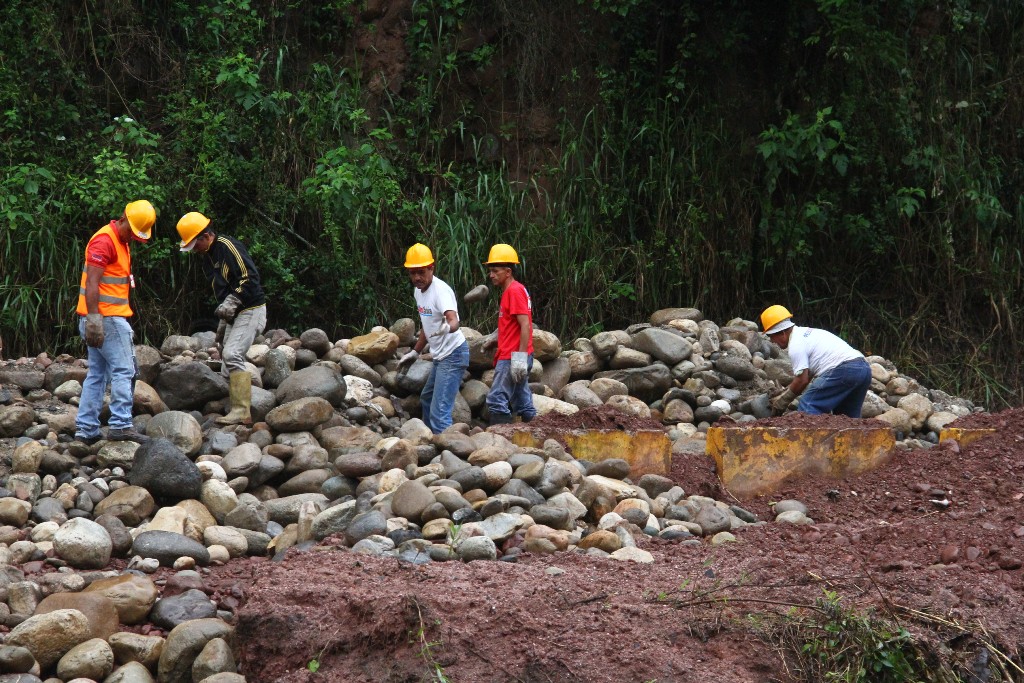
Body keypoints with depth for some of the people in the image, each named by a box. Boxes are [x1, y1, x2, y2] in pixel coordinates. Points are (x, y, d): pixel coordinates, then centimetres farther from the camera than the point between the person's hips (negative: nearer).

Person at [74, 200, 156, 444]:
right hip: (105, 318, -10)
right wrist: (94, 320, -25)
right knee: (123, 371, -8)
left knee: (97, 374, 9)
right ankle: (121, 425, -10)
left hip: (106, 317, 10)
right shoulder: (105, 241, -14)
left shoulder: (122, 241, 18)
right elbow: (92, 283, -21)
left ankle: (86, 429, 9)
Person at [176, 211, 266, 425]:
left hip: (251, 310, -10)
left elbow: (250, 278, -21)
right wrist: (223, 323, 22)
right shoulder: (208, 261, 15)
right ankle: (238, 410, 11)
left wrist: (231, 303, -25)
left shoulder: (228, 246, -15)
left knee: (232, 355, -20)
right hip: (234, 314, 10)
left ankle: (242, 412, -22)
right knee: (228, 360, 7)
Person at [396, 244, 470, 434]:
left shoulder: (441, 290, -22)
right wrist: (415, 352, 25)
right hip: (439, 356, 11)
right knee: (426, 400, 29)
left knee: (439, 412, -20)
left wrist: (448, 328, -60)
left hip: (452, 355, -11)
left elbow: (453, 321, -39)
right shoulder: (418, 291, 6)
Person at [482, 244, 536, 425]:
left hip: (512, 358, -10)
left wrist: (520, 358, -24)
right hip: (517, 357, 10)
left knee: (496, 400, -11)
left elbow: (525, 325, -20)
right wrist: (494, 339, 16)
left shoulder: (515, 291, -13)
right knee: (523, 403, 10)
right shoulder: (509, 291, 18)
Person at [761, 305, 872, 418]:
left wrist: (784, 399, 8)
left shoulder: (795, 345, -5)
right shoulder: (806, 333, 25)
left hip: (843, 370, -10)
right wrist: (787, 391, 27)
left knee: (807, 405, -8)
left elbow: (802, 380, -6)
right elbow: (808, 373, 29)